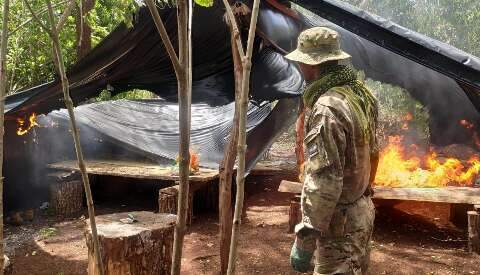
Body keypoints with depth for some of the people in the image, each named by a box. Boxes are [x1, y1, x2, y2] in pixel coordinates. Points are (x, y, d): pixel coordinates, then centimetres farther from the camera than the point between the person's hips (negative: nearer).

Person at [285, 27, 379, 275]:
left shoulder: (328, 109, -25)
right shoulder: (361, 93, 4)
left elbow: (323, 182, -28)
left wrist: (304, 239, -23)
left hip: (340, 221, -9)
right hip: (362, 210, 9)